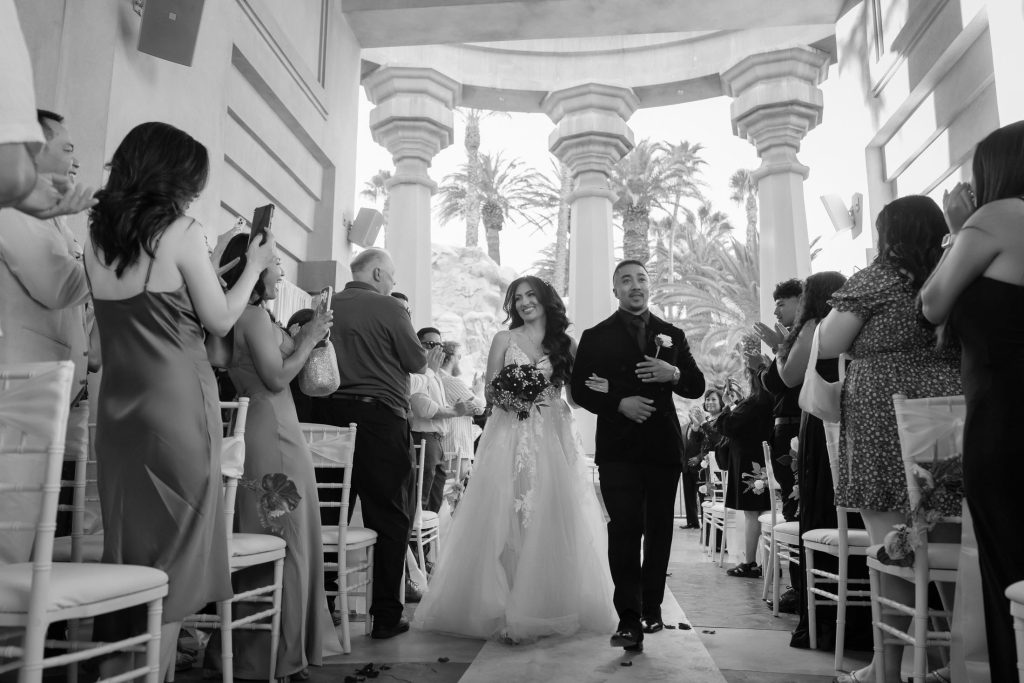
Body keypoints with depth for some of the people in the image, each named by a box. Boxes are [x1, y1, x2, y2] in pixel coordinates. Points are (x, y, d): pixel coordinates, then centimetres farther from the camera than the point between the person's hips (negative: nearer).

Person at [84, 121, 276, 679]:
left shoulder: (96, 235, 9)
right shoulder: (180, 231, -8)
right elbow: (221, 320, -4)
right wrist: (254, 265, 9)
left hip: (117, 409, 6)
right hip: (178, 406, -6)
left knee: (126, 548, 14)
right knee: (175, 553, 4)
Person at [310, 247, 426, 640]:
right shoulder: (388, 307, -5)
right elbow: (419, 364, -1)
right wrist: (400, 357, 19)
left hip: (329, 414, 5)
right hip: (380, 418, -5)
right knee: (391, 518, 5)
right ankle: (386, 615, 9)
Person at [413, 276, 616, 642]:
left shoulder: (565, 343, 12)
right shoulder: (504, 339, 7)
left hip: (554, 438, 2)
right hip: (511, 437, -1)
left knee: (553, 520, -1)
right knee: (508, 521, -6)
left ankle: (549, 607, 12)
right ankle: (510, 611, 4)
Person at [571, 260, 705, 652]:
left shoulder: (672, 335, 13)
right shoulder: (596, 336, 5)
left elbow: (697, 387, 10)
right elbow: (581, 390, -1)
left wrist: (675, 374, -11)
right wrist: (619, 404, -16)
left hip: (663, 446, 3)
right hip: (619, 447, -3)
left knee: (659, 531, 11)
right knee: (624, 529, -8)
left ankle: (651, 608, 26)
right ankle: (629, 618, -3)